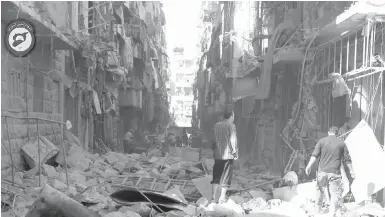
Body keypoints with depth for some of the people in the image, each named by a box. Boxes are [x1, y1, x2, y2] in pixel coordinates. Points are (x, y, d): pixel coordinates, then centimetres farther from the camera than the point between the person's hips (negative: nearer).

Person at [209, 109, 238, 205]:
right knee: (226, 176, 3)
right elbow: (233, 140, -10)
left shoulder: (217, 125, 9)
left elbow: (214, 139, 13)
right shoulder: (231, 126, -7)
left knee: (216, 176, 11)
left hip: (217, 154, 5)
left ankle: (213, 197, 11)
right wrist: (235, 152, -3)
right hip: (228, 154, -5)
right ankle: (222, 197, 3)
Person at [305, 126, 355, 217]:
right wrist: (351, 170, 18)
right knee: (335, 193, 2)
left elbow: (315, 155, -5)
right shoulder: (341, 143, 5)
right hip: (334, 172, -1)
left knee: (320, 191, 15)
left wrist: (309, 165, -6)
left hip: (322, 171, 2)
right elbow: (347, 159, 9)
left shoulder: (321, 141, 4)